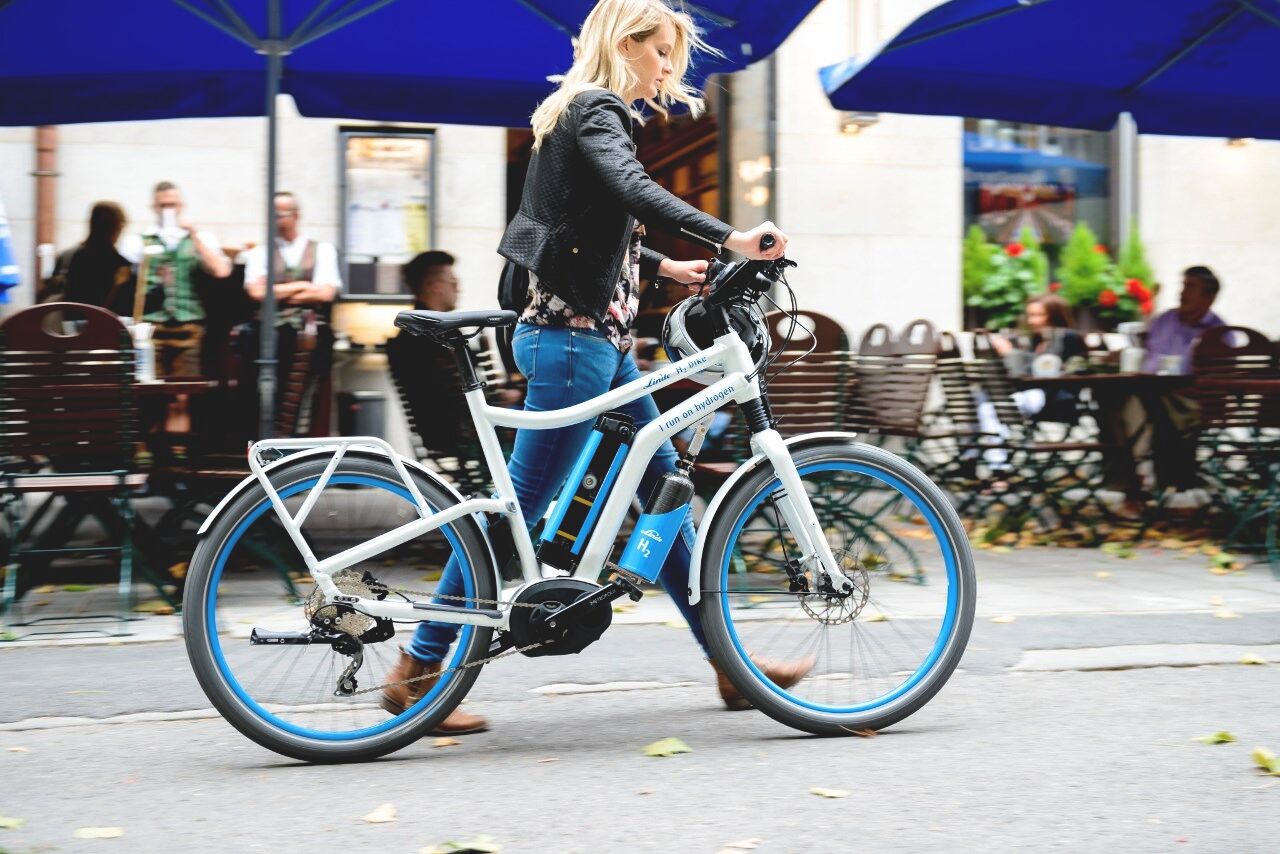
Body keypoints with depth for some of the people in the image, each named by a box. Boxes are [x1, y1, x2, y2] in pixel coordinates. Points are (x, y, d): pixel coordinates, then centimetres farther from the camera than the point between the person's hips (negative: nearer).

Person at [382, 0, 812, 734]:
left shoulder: (593, 114, 18)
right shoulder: (596, 110, -11)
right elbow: (636, 191, -31)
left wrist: (663, 266, 23)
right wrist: (731, 238, -37)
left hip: (600, 337, 11)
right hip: (574, 338, -11)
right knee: (522, 503, -6)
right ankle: (417, 673, 1)